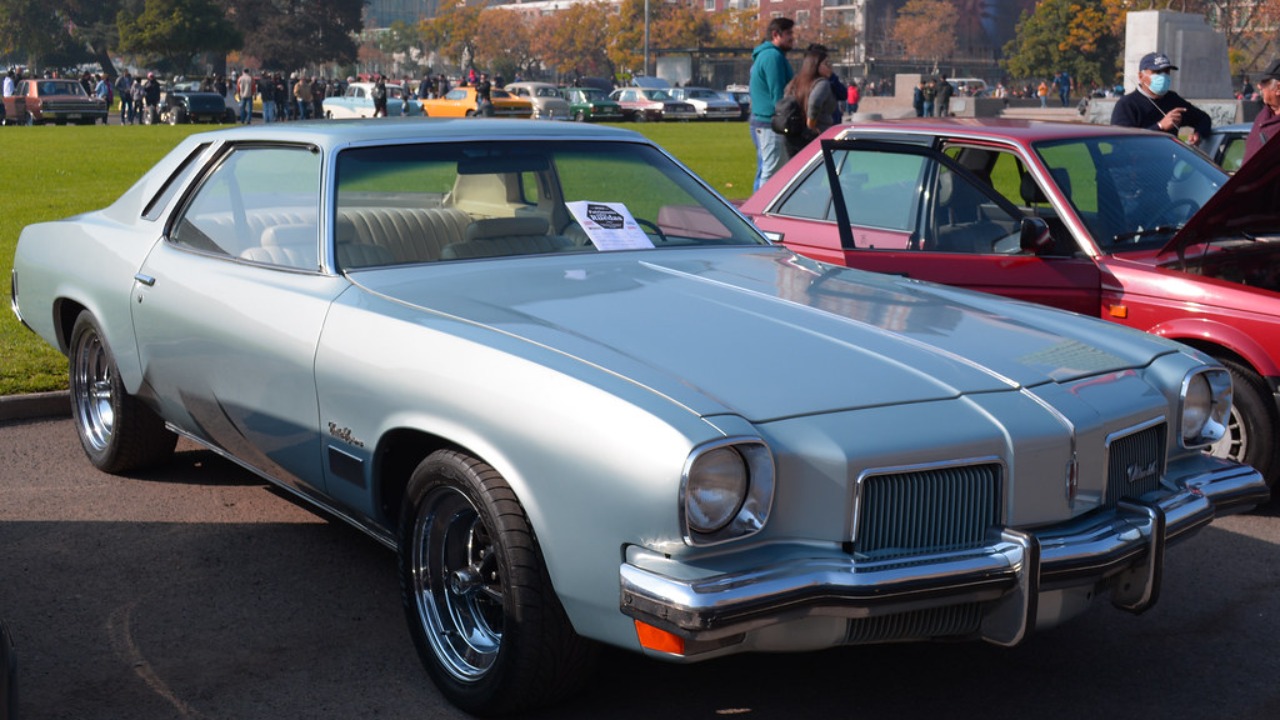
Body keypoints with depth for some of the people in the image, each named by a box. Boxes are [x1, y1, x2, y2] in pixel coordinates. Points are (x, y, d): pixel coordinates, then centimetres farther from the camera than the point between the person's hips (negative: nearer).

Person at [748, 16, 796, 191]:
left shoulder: (762, 56, 20)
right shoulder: (774, 56, -14)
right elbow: (778, 94, -19)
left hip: (759, 121, 11)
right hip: (771, 124, -11)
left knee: (764, 171, 14)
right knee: (772, 173, -10)